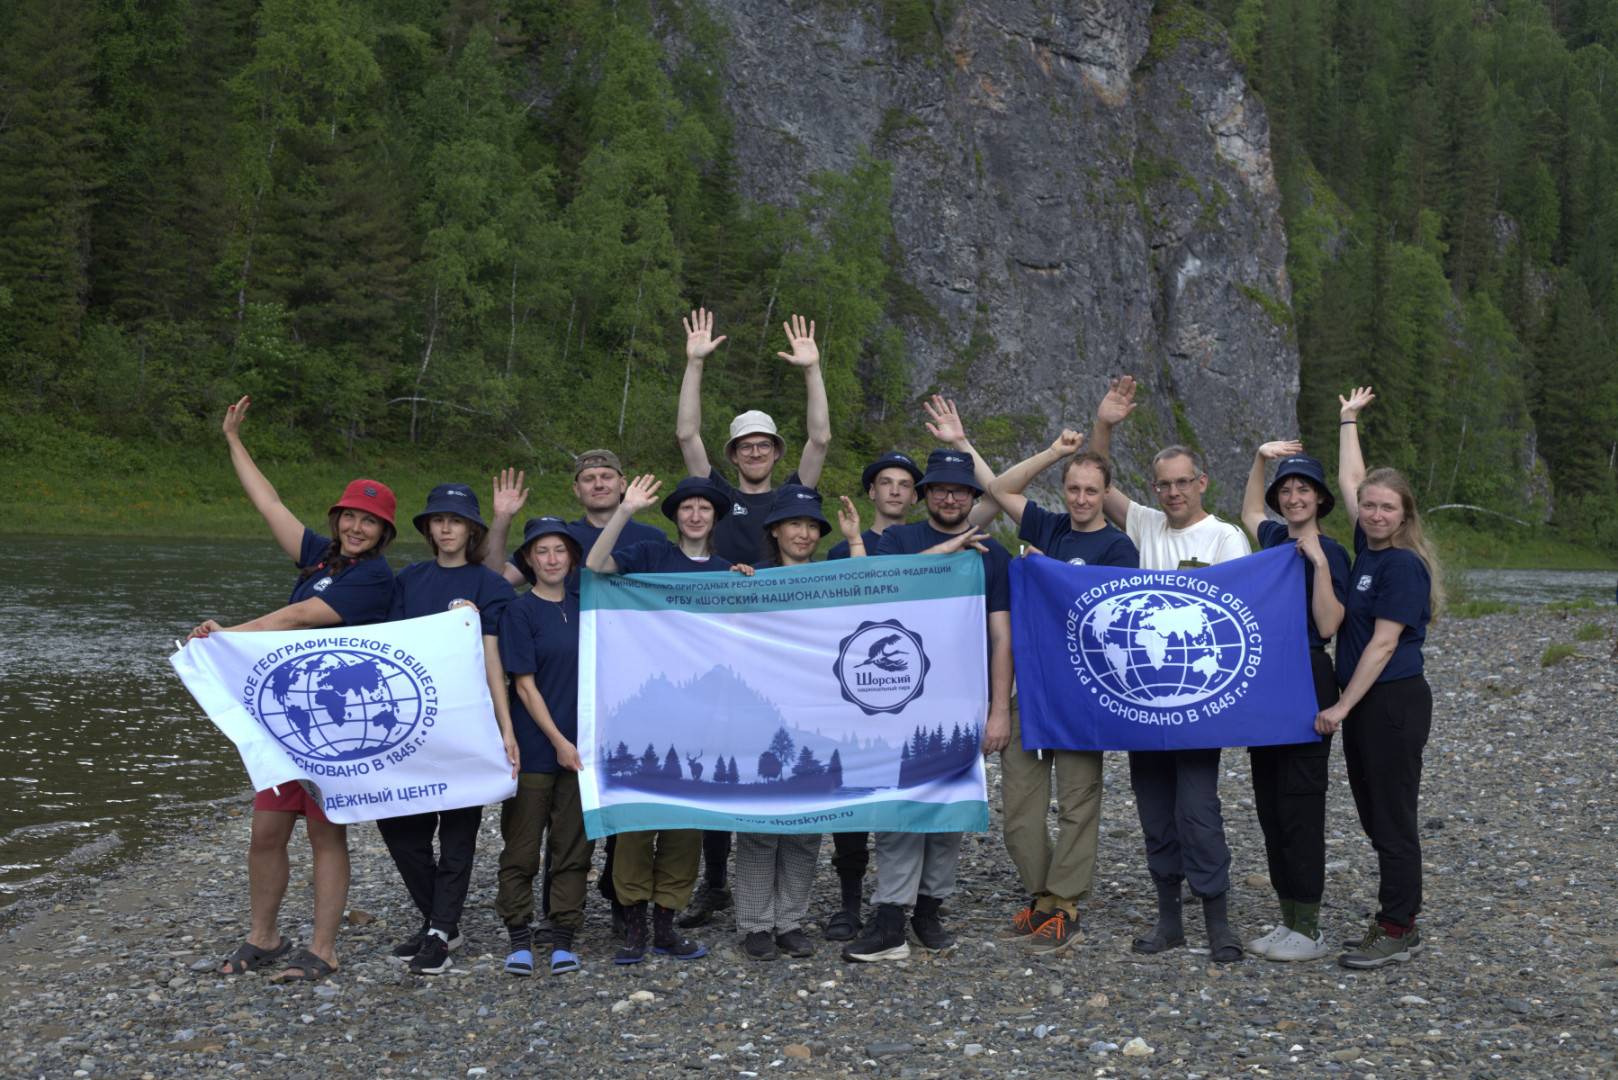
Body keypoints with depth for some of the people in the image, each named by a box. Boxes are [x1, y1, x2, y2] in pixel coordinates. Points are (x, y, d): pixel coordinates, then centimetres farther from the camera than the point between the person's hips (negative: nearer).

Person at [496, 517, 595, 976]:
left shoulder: (582, 607, 9)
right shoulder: (520, 611, -4)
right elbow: (525, 684, -8)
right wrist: (558, 741, -12)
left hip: (580, 746, 4)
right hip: (534, 746, -4)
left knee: (573, 844, 6)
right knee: (521, 846, 2)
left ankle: (564, 938, 14)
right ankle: (519, 939, 12)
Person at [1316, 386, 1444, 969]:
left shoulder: (1403, 564, -14)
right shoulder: (1368, 548, 9)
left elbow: (1384, 643, -17)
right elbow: (1350, 480, 22)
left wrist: (1342, 707, -18)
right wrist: (1349, 418, 29)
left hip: (1394, 702, -9)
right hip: (1365, 703, 9)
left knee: (1392, 818, -3)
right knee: (1376, 817, 13)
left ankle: (1398, 929, 4)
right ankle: (1399, 916, 21)